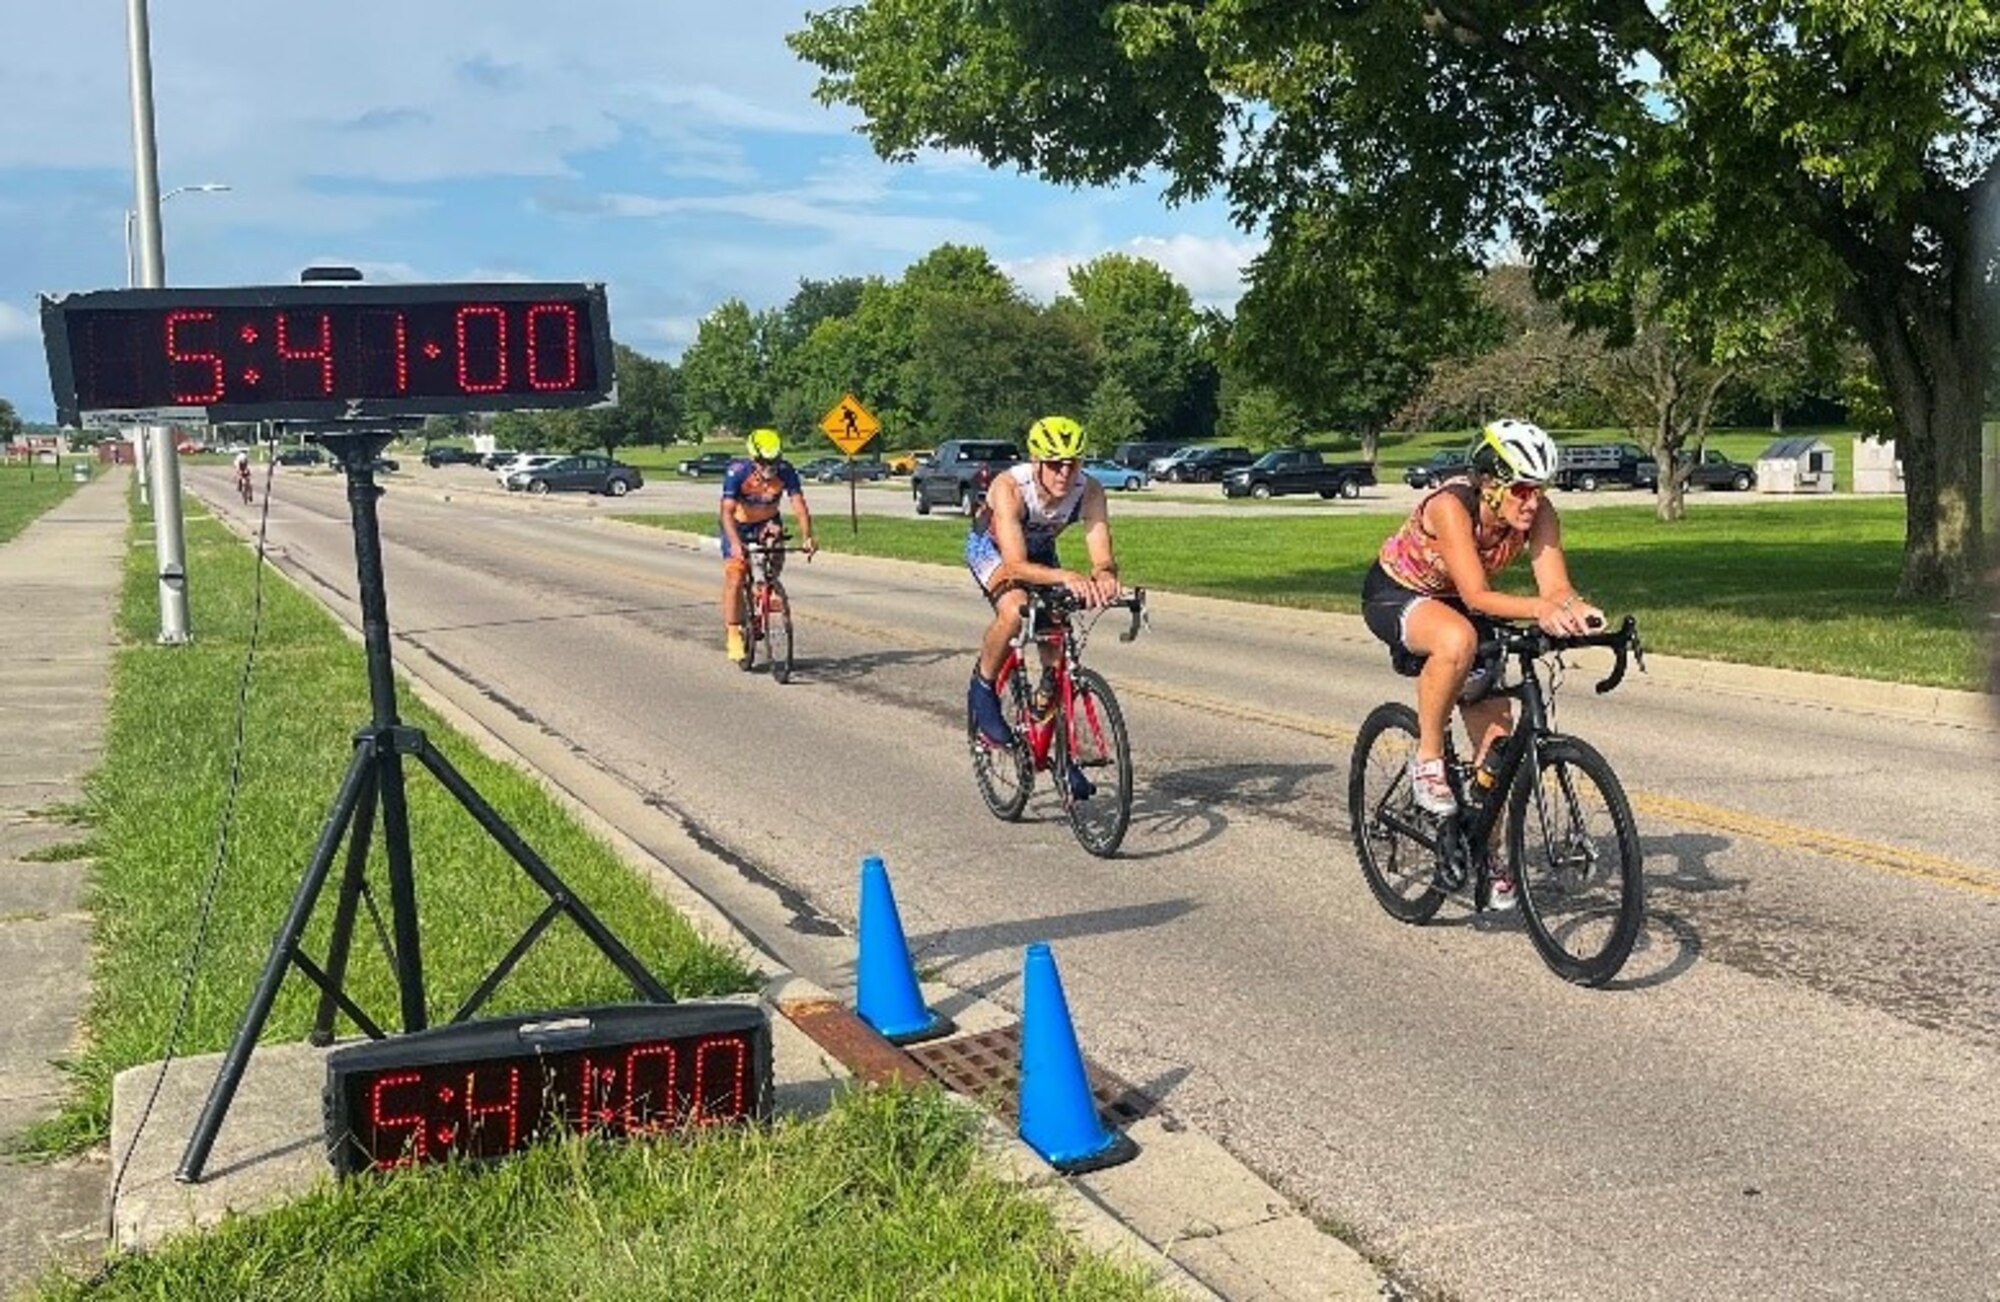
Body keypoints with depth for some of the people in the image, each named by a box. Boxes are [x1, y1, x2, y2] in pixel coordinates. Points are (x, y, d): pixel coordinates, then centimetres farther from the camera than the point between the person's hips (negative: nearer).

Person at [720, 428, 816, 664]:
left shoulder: (786, 471, -23)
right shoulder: (737, 471, -30)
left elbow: (799, 505, -29)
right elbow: (727, 510, -37)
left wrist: (806, 537, -45)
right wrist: (735, 543, -51)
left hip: (766, 523, 3)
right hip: (739, 526, -3)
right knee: (735, 579, -13)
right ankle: (733, 634, -1)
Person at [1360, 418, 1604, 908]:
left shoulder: (1537, 513, -20)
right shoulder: (1451, 506, -35)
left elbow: (1556, 585, -27)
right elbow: (1476, 596, -42)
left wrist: (1574, 607, -51)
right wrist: (1539, 609, -58)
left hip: (1456, 604, 6)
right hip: (1395, 595, -6)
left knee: (1496, 737, -3)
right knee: (1458, 640, -41)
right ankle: (1427, 759, -21)